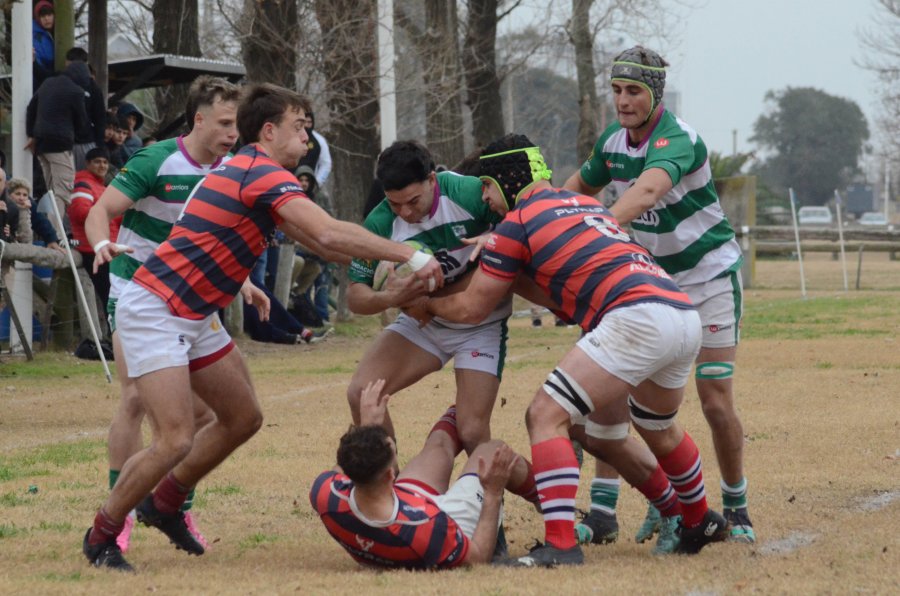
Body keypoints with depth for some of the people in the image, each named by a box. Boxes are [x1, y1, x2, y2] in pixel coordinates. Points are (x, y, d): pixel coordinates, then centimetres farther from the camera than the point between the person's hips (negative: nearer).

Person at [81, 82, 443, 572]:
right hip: (154, 312, -10)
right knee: (174, 441, -16)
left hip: (194, 317, 10)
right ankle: (101, 536, 2)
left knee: (242, 418, 13)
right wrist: (410, 256, -23)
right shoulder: (264, 174, -18)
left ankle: (164, 504, 28)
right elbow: (329, 235, -29)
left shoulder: (244, 170, 13)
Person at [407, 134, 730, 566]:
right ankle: (699, 523, 50)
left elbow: (470, 309, 13)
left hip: (635, 319, -8)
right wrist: (505, 274, 28)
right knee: (657, 429, 32)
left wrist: (426, 303, 30)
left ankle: (560, 546, -20)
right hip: (684, 316, 8)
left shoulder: (516, 222, 6)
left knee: (546, 416, -7)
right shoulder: (584, 203, 28)